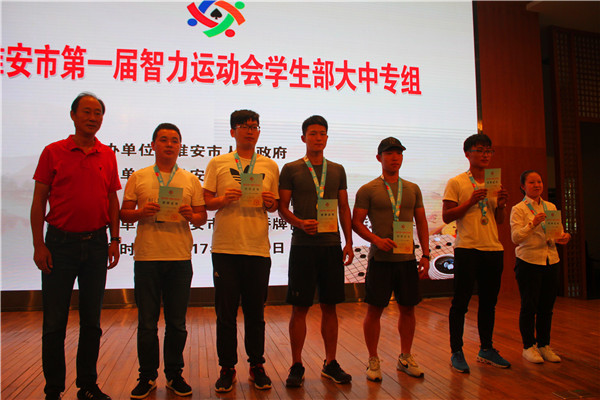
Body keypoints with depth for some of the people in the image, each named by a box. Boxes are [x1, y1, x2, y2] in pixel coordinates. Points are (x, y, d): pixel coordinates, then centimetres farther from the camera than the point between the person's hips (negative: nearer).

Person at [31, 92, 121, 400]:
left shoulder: (107, 155, 7)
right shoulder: (53, 152, 0)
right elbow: (39, 200, -1)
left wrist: (114, 240, 3)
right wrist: (38, 244, -7)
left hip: (96, 242, 3)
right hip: (60, 242, -2)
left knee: (91, 319, 10)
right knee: (54, 321, 3)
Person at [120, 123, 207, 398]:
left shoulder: (191, 180, 10)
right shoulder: (138, 177, 8)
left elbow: (202, 217, 9)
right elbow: (124, 214, 7)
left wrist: (191, 215, -12)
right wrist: (141, 212, -13)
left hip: (180, 257, 1)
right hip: (146, 256, 0)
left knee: (177, 323, 8)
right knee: (147, 322, 6)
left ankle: (174, 374, 23)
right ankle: (147, 376, 22)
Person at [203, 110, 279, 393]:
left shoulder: (270, 166, 11)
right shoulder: (217, 163, 7)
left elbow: (274, 205, 15)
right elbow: (206, 202, 5)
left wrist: (270, 202, -7)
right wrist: (224, 199, -15)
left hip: (258, 248, 1)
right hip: (225, 248, -1)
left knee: (256, 312, 8)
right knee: (226, 313, 4)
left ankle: (257, 366, 23)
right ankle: (227, 368, 19)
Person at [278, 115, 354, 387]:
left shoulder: (337, 170, 13)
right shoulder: (291, 169, 4)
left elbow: (344, 208, 13)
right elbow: (282, 207, 1)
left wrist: (348, 242, 6)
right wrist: (300, 223, -18)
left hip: (332, 245, 3)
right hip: (303, 245, -3)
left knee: (330, 306, 8)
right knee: (300, 308, 2)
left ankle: (330, 364, 21)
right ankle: (296, 366, 15)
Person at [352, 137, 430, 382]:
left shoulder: (413, 189, 11)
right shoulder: (368, 190, -1)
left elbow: (421, 223, 13)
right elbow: (356, 222, -3)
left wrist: (426, 255, 6)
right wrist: (377, 240, -18)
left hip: (407, 259, 4)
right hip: (380, 259, -4)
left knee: (408, 308, 10)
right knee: (375, 309, 2)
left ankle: (405, 357, 27)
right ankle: (373, 360, 16)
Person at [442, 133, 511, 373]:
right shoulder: (456, 183, -2)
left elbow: (499, 221, 18)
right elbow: (446, 217, -7)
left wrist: (501, 204, -2)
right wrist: (470, 202, -17)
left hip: (493, 248, 6)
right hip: (467, 248, -6)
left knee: (489, 301, 12)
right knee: (461, 302, -1)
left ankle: (486, 349, 25)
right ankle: (456, 352, 8)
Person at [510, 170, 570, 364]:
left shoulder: (551, 207, 13)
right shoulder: (518, 209, -3)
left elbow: (559, 231, 15)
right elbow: (515, 237, -12)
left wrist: (563, 237, -8)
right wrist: (533, 224, -26)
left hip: (551, 261, 5)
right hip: (528, 262, -5)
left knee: (547, 306, 10)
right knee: (529, 306, 0)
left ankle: (544, 345, 23)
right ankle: (528, 346, 13)